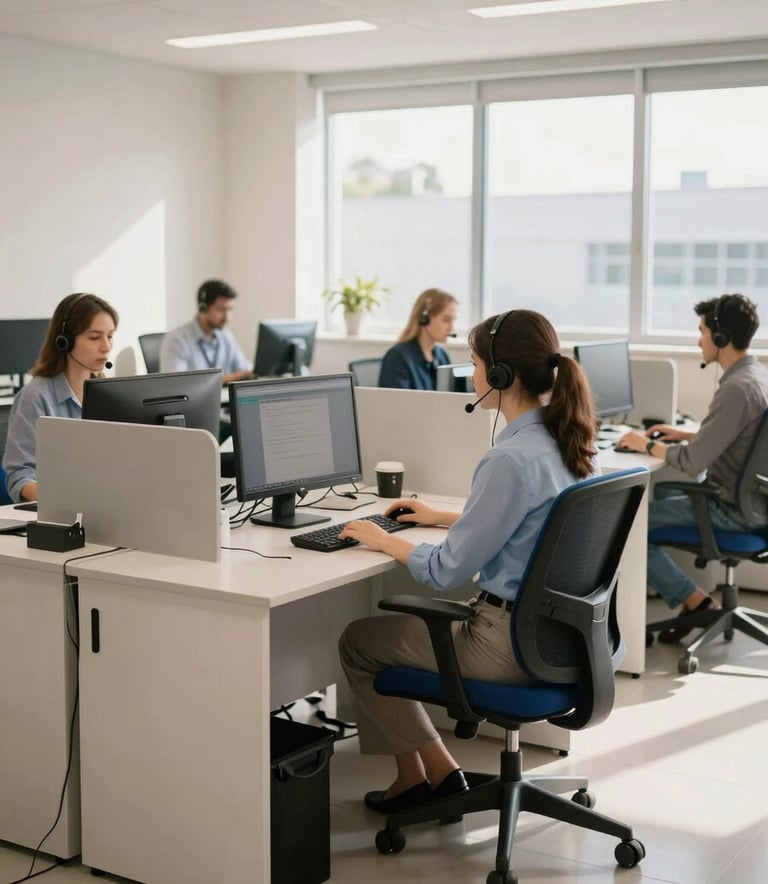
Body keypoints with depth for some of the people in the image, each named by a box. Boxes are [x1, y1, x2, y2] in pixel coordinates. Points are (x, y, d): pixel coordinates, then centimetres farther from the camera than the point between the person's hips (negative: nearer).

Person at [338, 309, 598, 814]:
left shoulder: (513, 459, -26)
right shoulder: (574, 441, 2)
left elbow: (447, 571, -22)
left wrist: (383, 540, -5)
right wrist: (443, 517, 21)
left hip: (515, 646, -9)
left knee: (357, 642, 10)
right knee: (399, 623, 26)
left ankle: (417, 775, 23)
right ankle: (429, 773, 27)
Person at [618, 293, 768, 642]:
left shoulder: (737, 389, -25)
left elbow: (692, 463, -25)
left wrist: (647, 445, -9)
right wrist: (685, 434, 14)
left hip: (729, 509, -10)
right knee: (654, 495, 21)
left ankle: (695, 601, 2)